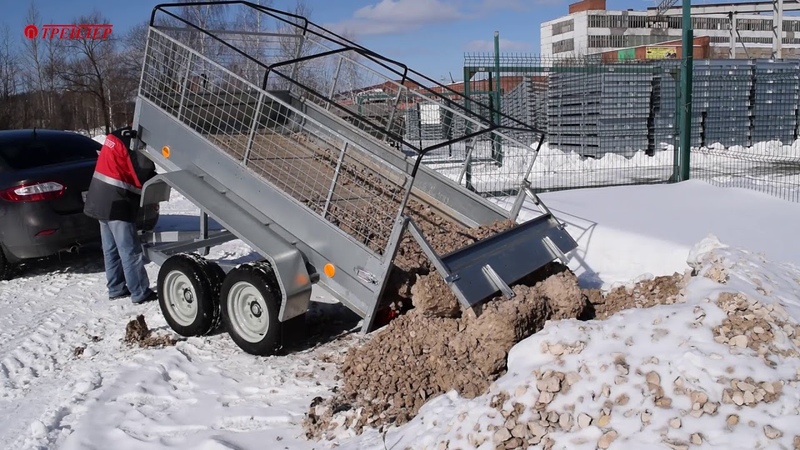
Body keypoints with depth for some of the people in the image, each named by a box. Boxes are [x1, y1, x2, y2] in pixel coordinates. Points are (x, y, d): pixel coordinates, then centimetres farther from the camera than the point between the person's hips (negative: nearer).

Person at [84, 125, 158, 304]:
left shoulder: (116, 136, 13)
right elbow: (144, 177, -16)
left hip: (102, 202, 10)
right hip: (117, 204, -10)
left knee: (111, 249, 16)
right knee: (131, 252, -3)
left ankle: (116, 288, 24)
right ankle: (140, 293, 2)